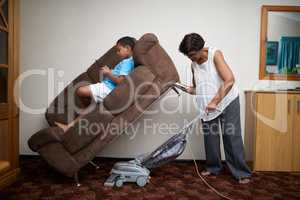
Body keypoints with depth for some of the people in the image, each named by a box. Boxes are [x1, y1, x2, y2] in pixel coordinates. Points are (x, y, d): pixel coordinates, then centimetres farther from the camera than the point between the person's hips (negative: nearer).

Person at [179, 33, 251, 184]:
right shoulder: (194, 65, 1)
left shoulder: (215, 54, -17)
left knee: (232, 137, -2)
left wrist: (214, 101, -32)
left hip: (227, 102, -5)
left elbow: (229, 80, -28)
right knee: (210, 137, 9)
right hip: (208, 105, 5)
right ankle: (213, 167, 27)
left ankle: (241, 173, 13)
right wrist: (191, 90, -13)